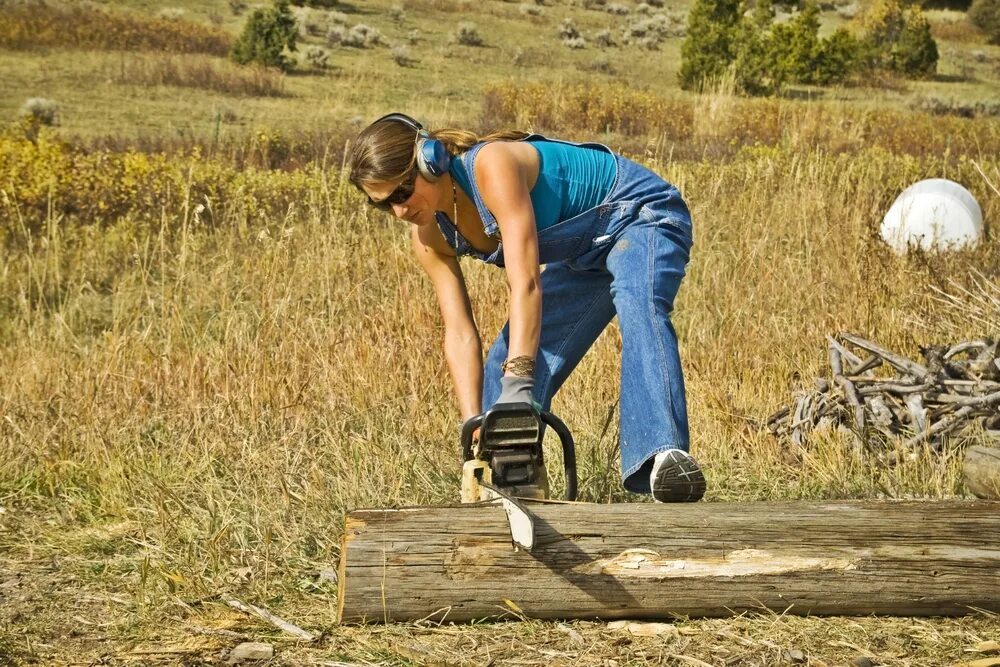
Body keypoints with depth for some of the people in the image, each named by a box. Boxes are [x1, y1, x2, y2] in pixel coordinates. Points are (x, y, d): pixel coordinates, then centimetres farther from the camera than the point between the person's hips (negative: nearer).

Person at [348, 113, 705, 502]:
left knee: (638, 303, -39)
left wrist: (517, 384, -46)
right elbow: (459, 334, -11)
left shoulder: (491, 165, -32)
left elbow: (526, 283, -39)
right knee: (502, 367, 3)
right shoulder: (429, 235, -9)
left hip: (642, 215, -9)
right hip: (585, 257, 9)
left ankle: (665, 459, -53)